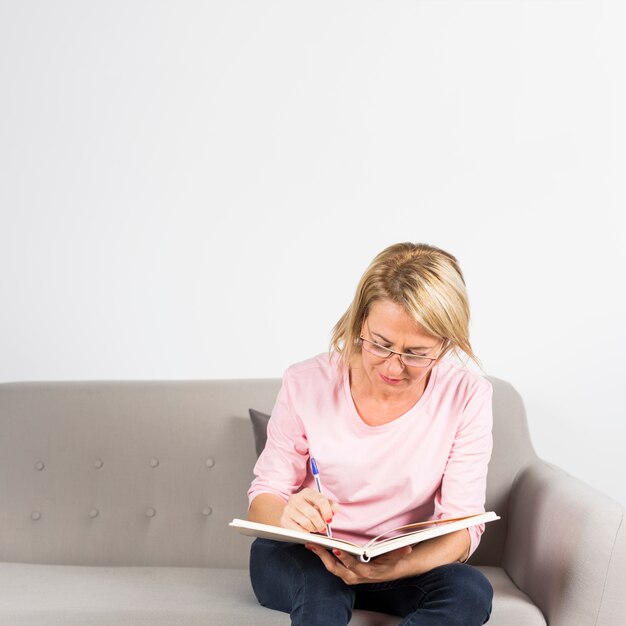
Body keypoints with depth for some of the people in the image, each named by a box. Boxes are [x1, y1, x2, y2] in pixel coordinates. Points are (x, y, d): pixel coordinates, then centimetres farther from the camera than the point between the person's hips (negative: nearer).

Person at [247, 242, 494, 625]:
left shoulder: (467, 397, -13)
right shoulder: (307, 384, -13)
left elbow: (462, 527, -14)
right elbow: (264, 497, -6)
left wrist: (395, 568, -36)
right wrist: (285, 516, -33)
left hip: (406, 567, 3)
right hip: (300, 563, -2)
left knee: (472, 590, -28)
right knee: (321, 585, -36)